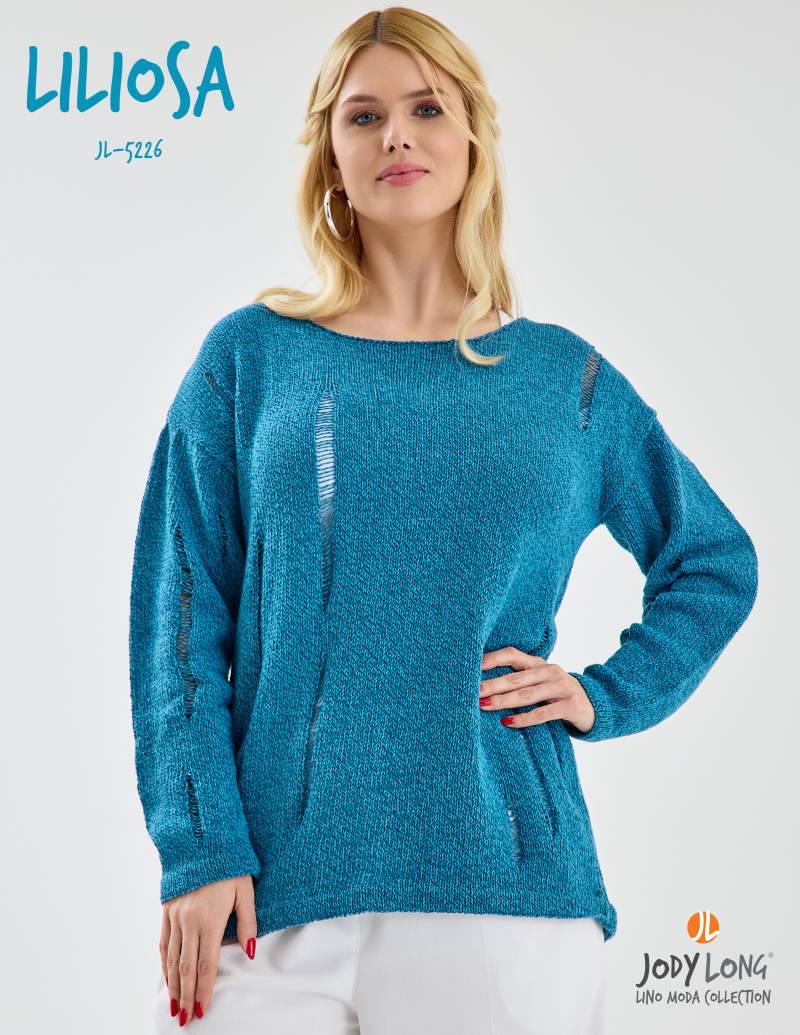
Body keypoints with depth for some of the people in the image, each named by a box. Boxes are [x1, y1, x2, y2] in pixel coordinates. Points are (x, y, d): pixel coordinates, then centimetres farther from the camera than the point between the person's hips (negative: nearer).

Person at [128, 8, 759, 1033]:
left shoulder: (564, 377, 7)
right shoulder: (252, 355, 4)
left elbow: (718, 563, 18)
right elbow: (181, 613, 0)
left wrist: (605, 695, 4)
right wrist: (199, 850, -8)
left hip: (503, 888, 1)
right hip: (273, 889, 0)